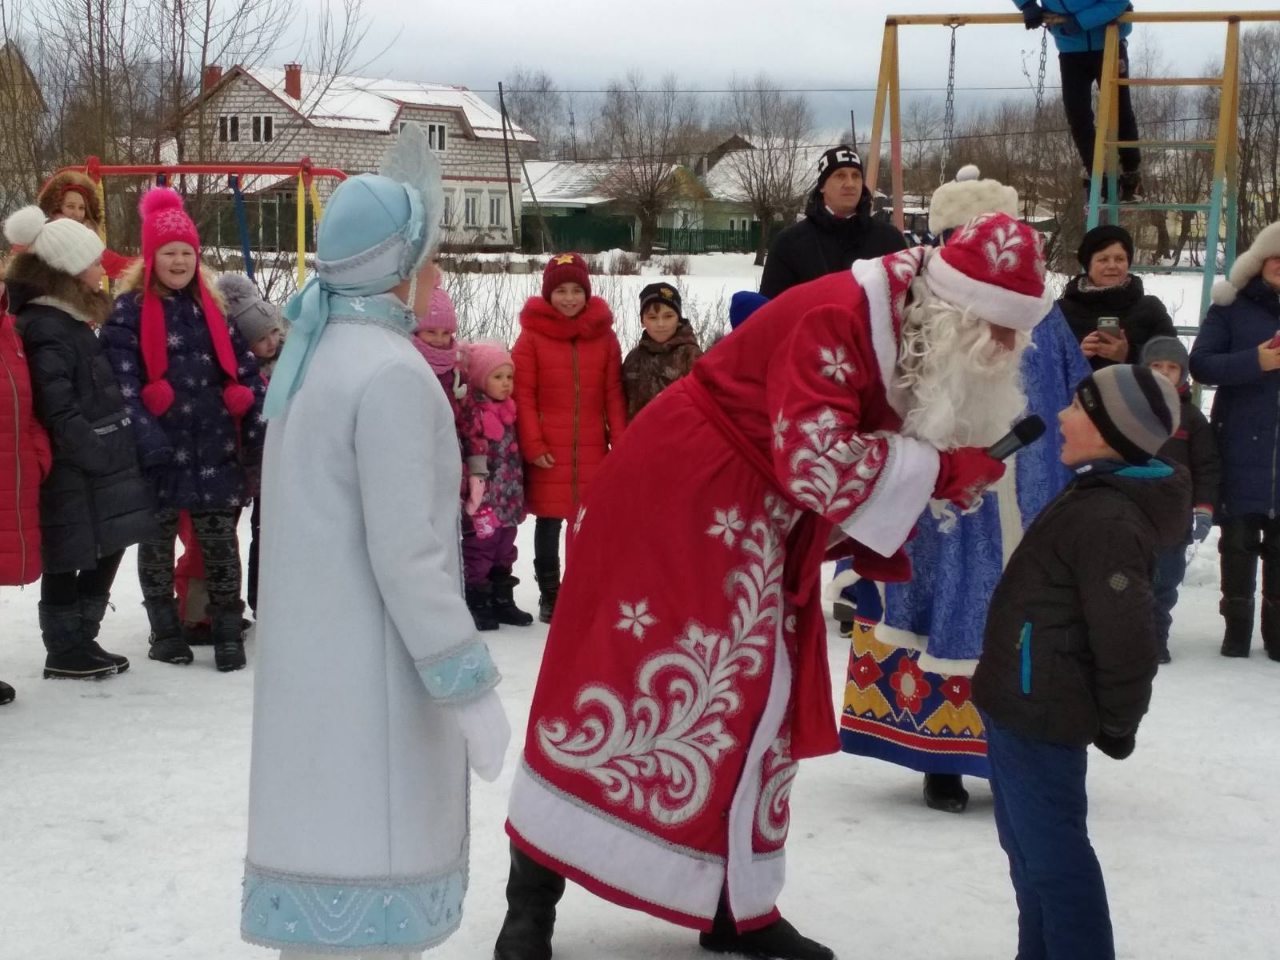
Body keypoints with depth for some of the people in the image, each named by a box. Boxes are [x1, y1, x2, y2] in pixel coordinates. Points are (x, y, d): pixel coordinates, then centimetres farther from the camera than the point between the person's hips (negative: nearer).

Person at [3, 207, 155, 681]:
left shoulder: (69, 319, 16)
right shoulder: (46, 328, -17)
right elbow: (57, 409, -22)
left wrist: (114, 453, 14)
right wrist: (98, 455, -19)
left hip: (95, 470, 10)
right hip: (72, 476, -10)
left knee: (103, 553, 15)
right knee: (67, 562, 2)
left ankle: (79, 640, 26)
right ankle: (66, 650, 13)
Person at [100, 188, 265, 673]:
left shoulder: (212, 306, 10)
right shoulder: (129, 310, -5)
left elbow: (242, 369, 9)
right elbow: (122, 380, -13)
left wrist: (260, 427, 0)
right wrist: (144, 438, -22)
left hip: (216, 448, 3)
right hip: (160, 451, -3)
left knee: (219, 541, 7)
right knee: (158, 540, 11)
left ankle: (228, 629, 15)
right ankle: (165, 629, 23)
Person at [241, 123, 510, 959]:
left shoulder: (314, 359, 11)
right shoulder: (391, 371, -16)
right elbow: (405, 553, -20)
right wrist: (470, 686, -16)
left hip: (311, 662, 9)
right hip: (372, 670, -9)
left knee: (325, 833, 16)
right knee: (369, 856, -3)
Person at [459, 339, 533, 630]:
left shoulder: (508, 412, 12)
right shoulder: (473, 413, -14)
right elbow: (471, 455, -19)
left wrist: (519, 496, 19)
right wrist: (475, 495, -22)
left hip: (508, 502, 8)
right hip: (484, 503, -8)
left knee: (504, 554, 16)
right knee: (479, 553, 1)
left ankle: (503, 601, 26)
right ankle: (477, 605, 8)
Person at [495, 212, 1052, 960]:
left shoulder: (919, 342, 3)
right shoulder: (835, 320, -25)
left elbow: (865, 457, 10)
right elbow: (818, 459, -33)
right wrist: (945, 471, -25)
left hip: (763, 526, 9)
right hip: (678, 497, -9)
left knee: (755, 700, 10)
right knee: (631, 683, -5)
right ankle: (532, 891, 6)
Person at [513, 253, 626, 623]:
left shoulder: (604, 336, 6)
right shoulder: (532, 336, -2)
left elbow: (614, 394, 7)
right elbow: (522, 394, -4)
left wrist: (620, 444, 2)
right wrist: (533, 445, -9)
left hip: (592, 450, 2)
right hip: (548, 450, -2)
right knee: (549, 522, 4)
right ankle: (549, 594, 16)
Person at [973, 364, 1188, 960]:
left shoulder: (1109, 520, -23)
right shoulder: (1096, 499, 10)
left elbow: (1125, 637, -23)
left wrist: (1116, 725, -9)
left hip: (1038, 713, -11)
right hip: (1027, 704, 11)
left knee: (1051, 852, -2)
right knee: (1032, 846, 20)